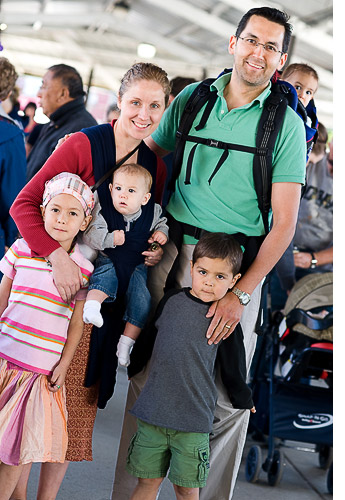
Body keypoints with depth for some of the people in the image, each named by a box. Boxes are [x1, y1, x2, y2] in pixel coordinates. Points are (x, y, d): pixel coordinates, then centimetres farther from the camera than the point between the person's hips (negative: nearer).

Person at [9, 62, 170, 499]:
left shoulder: (157, 163, 7)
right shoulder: (84, 145, -10)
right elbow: (24, 203, -14)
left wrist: (156, 250, -2)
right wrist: (57, 255, -27)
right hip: (61, 280, -4)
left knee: (78, 396, 8)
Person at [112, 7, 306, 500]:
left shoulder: (287, 125, -1)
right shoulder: (191, 99, 7)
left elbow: (285, 223, -5)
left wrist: (241, 295, -14)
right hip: (174, 251, 2)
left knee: (228, 396, -1)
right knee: (147, 375, 2)